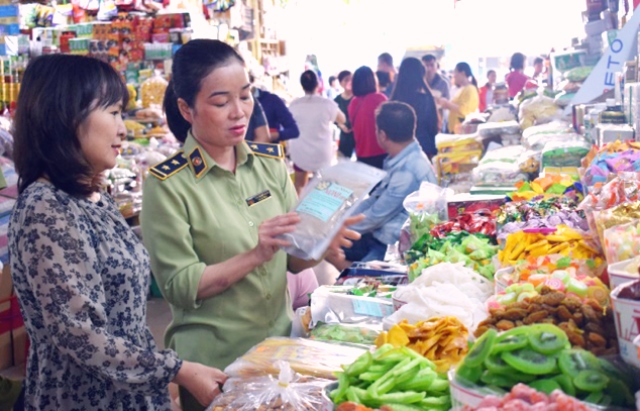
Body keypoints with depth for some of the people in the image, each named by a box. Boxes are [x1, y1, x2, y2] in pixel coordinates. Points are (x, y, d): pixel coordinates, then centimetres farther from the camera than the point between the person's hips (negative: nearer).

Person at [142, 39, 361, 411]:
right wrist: (255, 256, -25)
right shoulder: (167, 184, -14)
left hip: (281, 345, 5)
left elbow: (292, 258, 4)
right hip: (215, 362, -5)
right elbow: (180, 287, -16)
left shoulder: (269, 162, 0)